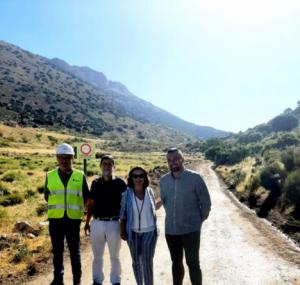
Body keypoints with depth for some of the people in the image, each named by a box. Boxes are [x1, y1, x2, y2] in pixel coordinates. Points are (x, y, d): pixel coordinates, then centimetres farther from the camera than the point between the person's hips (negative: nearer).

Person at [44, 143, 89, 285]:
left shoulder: (80, 176, 1)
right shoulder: (50, 176, 4)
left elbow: (86, 198, 8)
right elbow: (47, 196, 14)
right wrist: (57, 206, 5)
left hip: (73, 219, -1)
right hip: (55, 219, 1)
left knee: (75, 251, 8)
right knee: (57, 251, 12)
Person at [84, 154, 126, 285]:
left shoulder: (120, 183, -5)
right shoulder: (95, 183, 4)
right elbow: (91, 204, 10)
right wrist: (87, 223, 9)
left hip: (114, 223, -2)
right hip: (97, 223, 2)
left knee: (115, 256, 13)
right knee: (97, 256, 15)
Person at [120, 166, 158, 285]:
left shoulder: (149, 191, -3)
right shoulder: (127, 193, -7)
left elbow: (153, 211, 7)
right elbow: (123, 213, -1)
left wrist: (155, 228, 10)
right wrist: (122, 231, -2)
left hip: (149, 231, 0)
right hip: (133, 232, 0)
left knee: (147, 262, 0)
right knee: (136, 261, 14)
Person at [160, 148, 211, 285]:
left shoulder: (195, 178, -12)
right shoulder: (163, 180, 1)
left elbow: (206, 202, -5)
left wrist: (199, 220, 2)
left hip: (190, 229, -4)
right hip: (170, 229, 4)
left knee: (193, 263, 2)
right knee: (176, 262, 18)